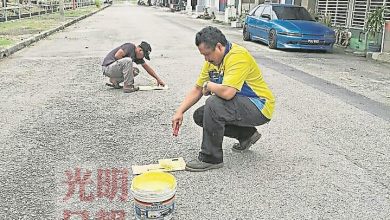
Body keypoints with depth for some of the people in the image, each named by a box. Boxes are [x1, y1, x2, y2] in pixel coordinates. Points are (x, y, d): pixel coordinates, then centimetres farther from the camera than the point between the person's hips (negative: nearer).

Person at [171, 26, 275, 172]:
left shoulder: (238, 56, -25)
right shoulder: (212, 60, 3)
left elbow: (227, 92, -37)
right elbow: (197, 90, 8)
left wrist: (208, 85, -16)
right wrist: (180, 111, -2)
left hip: (260, 107, -10)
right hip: (242, 105, 10)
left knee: (213, 104, -30)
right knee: (199, 115, 5)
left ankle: (211, 158, -15)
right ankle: (247, 134, 17)